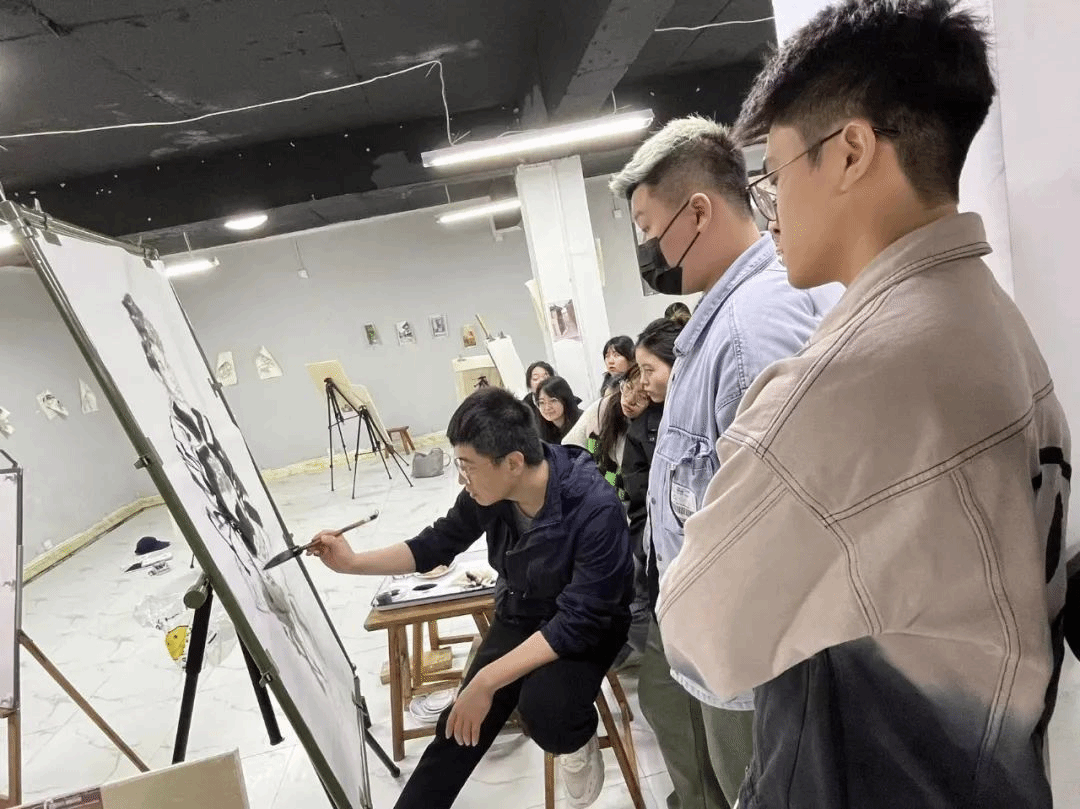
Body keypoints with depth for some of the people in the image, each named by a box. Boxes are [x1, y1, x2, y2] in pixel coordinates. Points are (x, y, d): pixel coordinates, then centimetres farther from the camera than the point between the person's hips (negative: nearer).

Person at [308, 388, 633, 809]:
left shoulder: (596, 508, -33)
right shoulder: (487, 492, -16)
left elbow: (579, 620, -30)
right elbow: (437, 544, 2)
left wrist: (486, 681, -31)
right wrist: (352, 563, -6)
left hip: (586, 623, -4)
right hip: (521, 613, 5)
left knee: (543, 707, -31)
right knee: (461, 725, -5)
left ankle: (578, 743, 3)